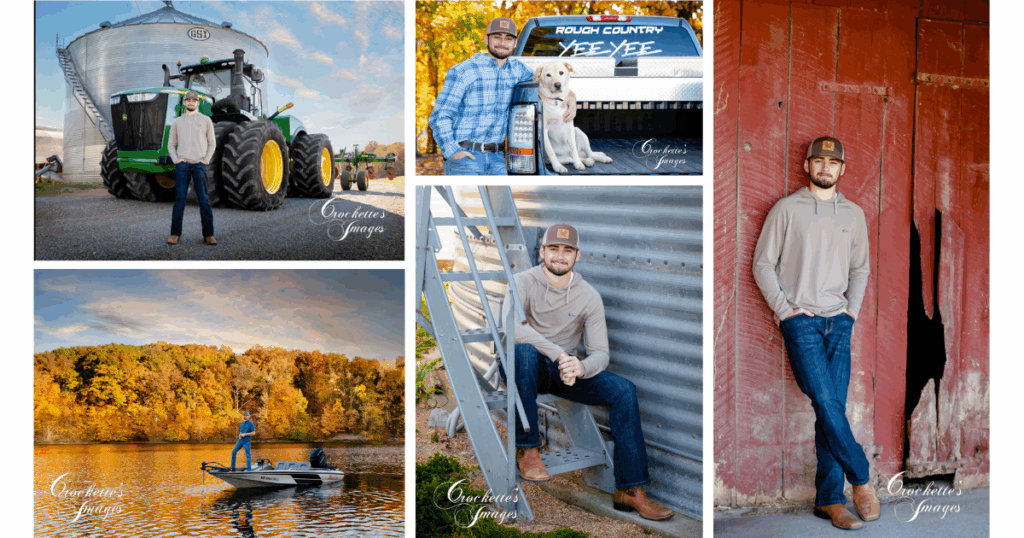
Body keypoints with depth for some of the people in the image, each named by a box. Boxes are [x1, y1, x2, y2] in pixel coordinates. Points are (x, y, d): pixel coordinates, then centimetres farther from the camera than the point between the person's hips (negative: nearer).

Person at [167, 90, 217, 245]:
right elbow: (171, 144, 17)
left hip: (199, 164, -1)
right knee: (179, 199, -2)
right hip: (182, 164, 1)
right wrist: (176, 160, 1)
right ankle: (175, 234, -1)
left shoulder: (206, 120, 11)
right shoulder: (177, 122, 15)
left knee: (204, 200, -3)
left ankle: (208, 234, 0)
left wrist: (206, 160, -1)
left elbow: (212, 143, 11)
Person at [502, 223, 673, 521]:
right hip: (528, 370, -3)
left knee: (624, 389, -17)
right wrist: (558, 354, -39)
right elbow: (511, 326, -30)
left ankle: (630, 490, -15)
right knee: (524, 350, -38)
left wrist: (581, 367, -30)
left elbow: (600, 353, -5)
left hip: (567, 369, 3)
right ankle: (527, 450, -26)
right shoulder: (524, 282, -11)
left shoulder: (589, 296, -2)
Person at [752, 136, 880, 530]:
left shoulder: (853, 214, 15)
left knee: (833, 407, 0)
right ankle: (861, 479, 0)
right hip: (800, 320, -3)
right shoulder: (787, 209, 3)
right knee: (826, 402, -15)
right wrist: (785, 310, -5)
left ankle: (830, 499, 4)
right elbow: (763, 264, 2)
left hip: (839, 321, 3)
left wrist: (851, 311, 8)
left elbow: (860, 269, 22)